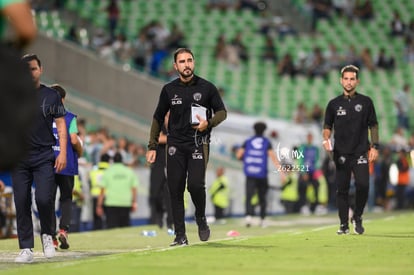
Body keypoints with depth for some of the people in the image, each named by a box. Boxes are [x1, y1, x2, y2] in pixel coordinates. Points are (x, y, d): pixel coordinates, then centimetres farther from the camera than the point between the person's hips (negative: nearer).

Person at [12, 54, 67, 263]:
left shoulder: (51, 96, 6)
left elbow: (61, 126, 6)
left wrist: (63, 153, -4)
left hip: (44, 156, -2)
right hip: (19, 157, 2)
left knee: (43, 198, -15)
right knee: (22, 203, -1)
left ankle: (47, 235, 11)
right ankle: (26, 249, 4)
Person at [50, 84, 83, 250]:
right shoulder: (69, 117, -2)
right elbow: (74, 140, -10)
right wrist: (80, 152, 9)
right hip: (66, 165, -1)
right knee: (66, 199, 11)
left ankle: (51, 236, -1)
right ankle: (63, 229, -9)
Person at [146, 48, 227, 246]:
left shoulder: (206, 88, 2)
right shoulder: (169, 90, 7)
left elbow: (221, 112, 8)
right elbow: (158, 118, 14)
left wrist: (208, 123, -13)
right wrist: (152, 146, 9)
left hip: (199, 144, -2)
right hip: (175, 145, 2)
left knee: (195, 184, -18)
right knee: (175, 190, -3)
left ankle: (201, 217, 12)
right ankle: (180, 236, 3)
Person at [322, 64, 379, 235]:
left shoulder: (366, 102, 7)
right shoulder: (334, 104, 9)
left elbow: (373, 125, 9)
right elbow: (327, 126, 12)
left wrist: (374, 146, 0)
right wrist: (326, 140, -8)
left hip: (360, 153, -1)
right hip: (341, 154, 1)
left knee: (363, 185, -15)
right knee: (342, 189, 1)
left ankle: (357, 218, 7)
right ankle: (344, 225, 9)